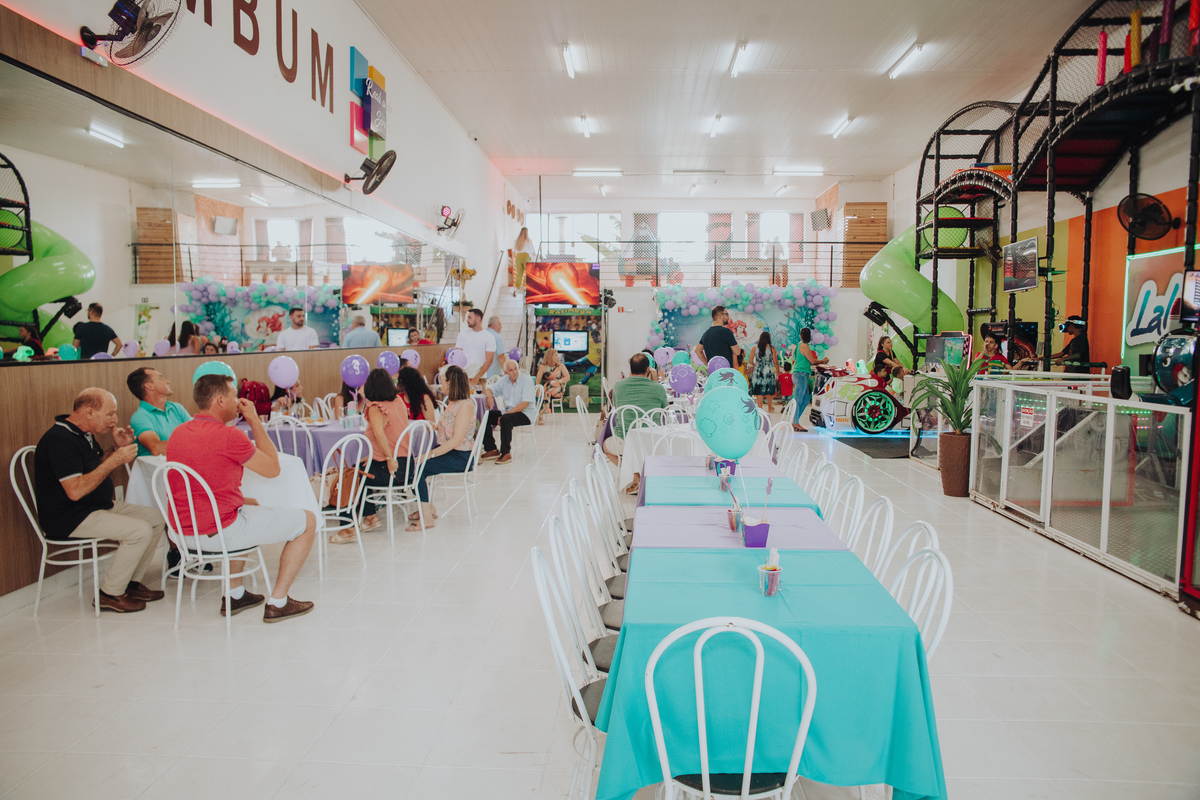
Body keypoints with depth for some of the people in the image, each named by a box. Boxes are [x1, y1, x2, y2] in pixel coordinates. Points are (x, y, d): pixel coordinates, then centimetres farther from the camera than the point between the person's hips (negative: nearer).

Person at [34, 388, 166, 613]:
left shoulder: (84, 434, 10)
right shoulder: (60, 440, -22)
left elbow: (98, 471, 23)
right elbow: (75, 491, -29)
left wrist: (119, 448, 5)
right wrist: (114, 461, -25)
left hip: (101, 506, 10)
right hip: (69, 518, -10)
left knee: (157, 518, 1)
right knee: (140, 530, -24)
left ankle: (133, 583, 10)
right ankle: (110, 594, -7)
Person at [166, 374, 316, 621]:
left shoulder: (178, 433, 7)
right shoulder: (228, 435, -20)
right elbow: (272, 468, -7)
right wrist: (255, 421, -3)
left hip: (185, 532, 9)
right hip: (221, 532, -9)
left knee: (251, 506, 37)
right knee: (307, 521, 3)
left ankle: (234, 595, 36)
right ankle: (277, 603, 8)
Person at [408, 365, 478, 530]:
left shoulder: (465, 405, -18)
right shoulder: (452, 403, 14)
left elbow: (456, 440, -23)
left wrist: (430, 454, -24)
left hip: (459, 457, -9)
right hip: (447, 451, 9)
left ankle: (427, 518, -11)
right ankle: (429, 508, 10)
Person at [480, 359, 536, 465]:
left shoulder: (526, 380, -11)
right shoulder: (504, 380, 9)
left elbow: (525, 403, -19)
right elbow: (488, 388, 12)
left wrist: (506, 413, -25)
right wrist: (488, 394, -16)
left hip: (525, 414, -7)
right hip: (508, 411, 7)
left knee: (505, 419, -35)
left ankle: (506, 453, -28)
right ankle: (491, 449, -2)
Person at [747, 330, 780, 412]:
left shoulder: (755, 348, -1)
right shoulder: (771, 348, -3)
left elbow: (750, 361, -1)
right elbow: (775, 362, -2)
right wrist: (778, 372, 8)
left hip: (757, 371, 0)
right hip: (769, 371, 0)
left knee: (759, 391, 4)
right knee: (769, 390, 15)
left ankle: (760, 408, 1)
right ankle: (770, 407, 25)